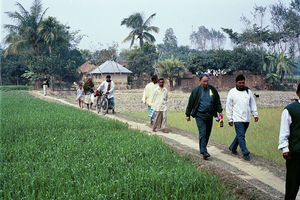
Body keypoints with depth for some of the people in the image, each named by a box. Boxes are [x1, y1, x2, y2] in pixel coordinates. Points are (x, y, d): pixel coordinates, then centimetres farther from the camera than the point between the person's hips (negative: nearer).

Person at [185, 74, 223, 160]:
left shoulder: (212, 90, 6)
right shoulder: (196, 90, -3)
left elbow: (217, 101, 16)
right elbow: (190, 103, 3)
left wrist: (219, 111, 8)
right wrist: (188, 115, 5)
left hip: (209, 115, 4)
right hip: (200, 115, -4)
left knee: (207, 133, 9)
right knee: (202, 133, -12)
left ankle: (202, 148, 25)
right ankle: (204, 152, -13)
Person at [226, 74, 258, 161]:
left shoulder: (248, 91, 9)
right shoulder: (232, 92, -2)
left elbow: (252, 104, 16)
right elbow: (228, 107, 0)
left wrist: (255, 114, 9)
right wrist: (230, 119, -3)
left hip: (247, 118, 4)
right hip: (237, 118, -4)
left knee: (240, 135, 13)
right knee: (241, 136, -9)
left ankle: (233, 148, 32)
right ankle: (245, 153, -5)